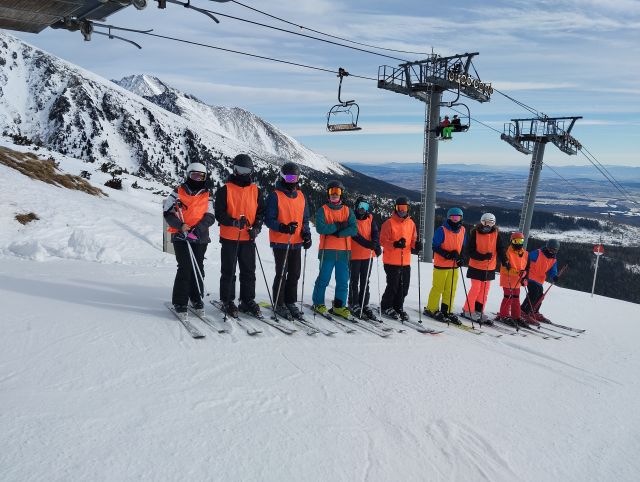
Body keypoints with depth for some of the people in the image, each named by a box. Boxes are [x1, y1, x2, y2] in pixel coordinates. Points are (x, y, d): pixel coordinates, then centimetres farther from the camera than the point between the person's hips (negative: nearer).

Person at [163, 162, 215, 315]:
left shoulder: (206, 196, 10)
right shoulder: (178, 192, 3)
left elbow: (210, 217, 1)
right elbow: (168, 213, 0)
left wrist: (197, 229, -15)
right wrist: (180, 226, -16)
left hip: (200, 238, 3)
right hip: (181, 237, -3)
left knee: (198, 268, 7)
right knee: (185, 268, -9)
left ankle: (196, 298, 21)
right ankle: (180, 302, 0)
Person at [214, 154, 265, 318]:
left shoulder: (256, 191, 9)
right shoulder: (225, 190, -2)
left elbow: (261, 212, 10)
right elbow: (219, 213, -7)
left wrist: (256, 227, -7)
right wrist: (233, 222, -23)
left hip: (248, 238, 3)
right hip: (229, 238, -3)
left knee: (249, 271, 8)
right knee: (228, 271, 5)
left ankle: (248, 300, 19)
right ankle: (227, 301, 15)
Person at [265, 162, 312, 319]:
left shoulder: (301, 196, 11)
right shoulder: (275, 196, -7)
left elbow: (305, 218, 17)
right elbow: (268, 219, -10)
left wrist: (306, 233, 1)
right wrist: (283, 227, -25)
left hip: (297, 243, 6)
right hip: (280, 243, -6)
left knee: (294, 274, 11)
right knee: (281, 274, 0)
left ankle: (290, 302, 24)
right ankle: (279, 304, 12)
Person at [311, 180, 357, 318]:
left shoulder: (348, 211, 11)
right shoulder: (322, 210, 3)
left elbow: (354, 229, -3)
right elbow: (320, 228, -13)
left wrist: (337, 233, -13)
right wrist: (338, 226, -12)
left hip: (344, 251, 3)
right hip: (327, 251, -3)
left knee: (343, 281, 4)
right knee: (323, 279, 1)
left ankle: (339, 306, 12)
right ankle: (318, 304, 14)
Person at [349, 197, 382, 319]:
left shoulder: (370, 218, 8)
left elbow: (375, 232, -4)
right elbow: (355, 235, -19)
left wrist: (376, 245, -23)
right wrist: (369, 244, -31)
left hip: (368, 254, 5)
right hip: (355, 255, -5)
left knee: (365, 281, 11)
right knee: (355, 281, 2)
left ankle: (364, 304, 19)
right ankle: (354, 304, 10)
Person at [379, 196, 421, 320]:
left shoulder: (411, 223, 11)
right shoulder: (389, 223, -6)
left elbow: (413, 240, 15)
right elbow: (383, 240, -10)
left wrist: (416, 245, -7)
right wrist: (395, 244, -26)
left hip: (406, 261, 5)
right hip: (392, 261, -5)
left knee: (404, 287, 10)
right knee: (393, 286, -1)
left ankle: (398, 307, 27)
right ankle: (386, 307, 19)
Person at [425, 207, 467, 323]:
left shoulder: (462, 230, 8)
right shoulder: (441, 230, -12)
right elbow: (435, 246, -12)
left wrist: (461, 257, 2)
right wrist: (447, 254, -23)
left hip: (454, 265, 6)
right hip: (441, 265, -6)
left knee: (451, 290, 10)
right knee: (438, 288, 0)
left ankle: (446, 311, 21)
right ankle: (431, 309, 13)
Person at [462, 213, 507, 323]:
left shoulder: (496, 233, 0)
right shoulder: (475, 233, -10)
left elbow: (500, 249, -2)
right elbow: (470, 251, -13)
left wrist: (504, 260, -18)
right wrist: (482, 256, -26)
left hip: (490, 268, 4)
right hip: (476, 266, -4)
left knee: (485, 290, 9)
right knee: (476, 288, -4)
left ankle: (479, 311, 20)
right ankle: (468, 310, 9)